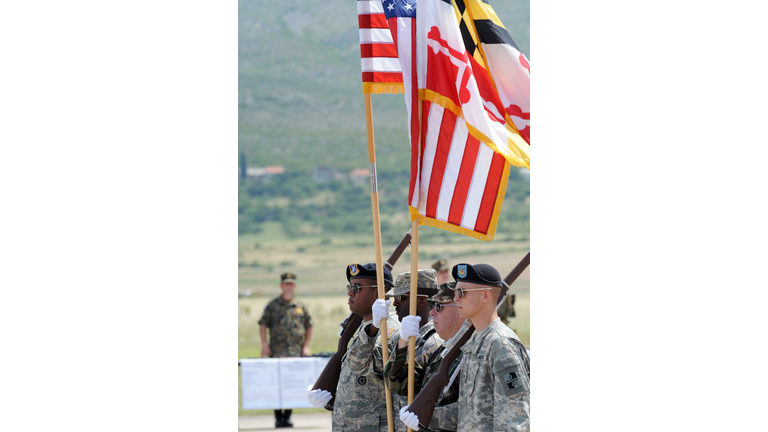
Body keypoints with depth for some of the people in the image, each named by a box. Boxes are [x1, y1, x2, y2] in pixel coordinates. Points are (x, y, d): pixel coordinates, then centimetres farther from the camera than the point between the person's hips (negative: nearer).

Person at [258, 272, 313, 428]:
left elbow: (309, 326, 19)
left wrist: (306, 346, 9)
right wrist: (264, 344, -7)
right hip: (277, 351, -3)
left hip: (296, 351, 3)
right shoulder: (272, 306, 6)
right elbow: (263, 325, 5)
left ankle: (288, 416, 9)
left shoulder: (301, 307, 13)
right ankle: (278, 416, -4)